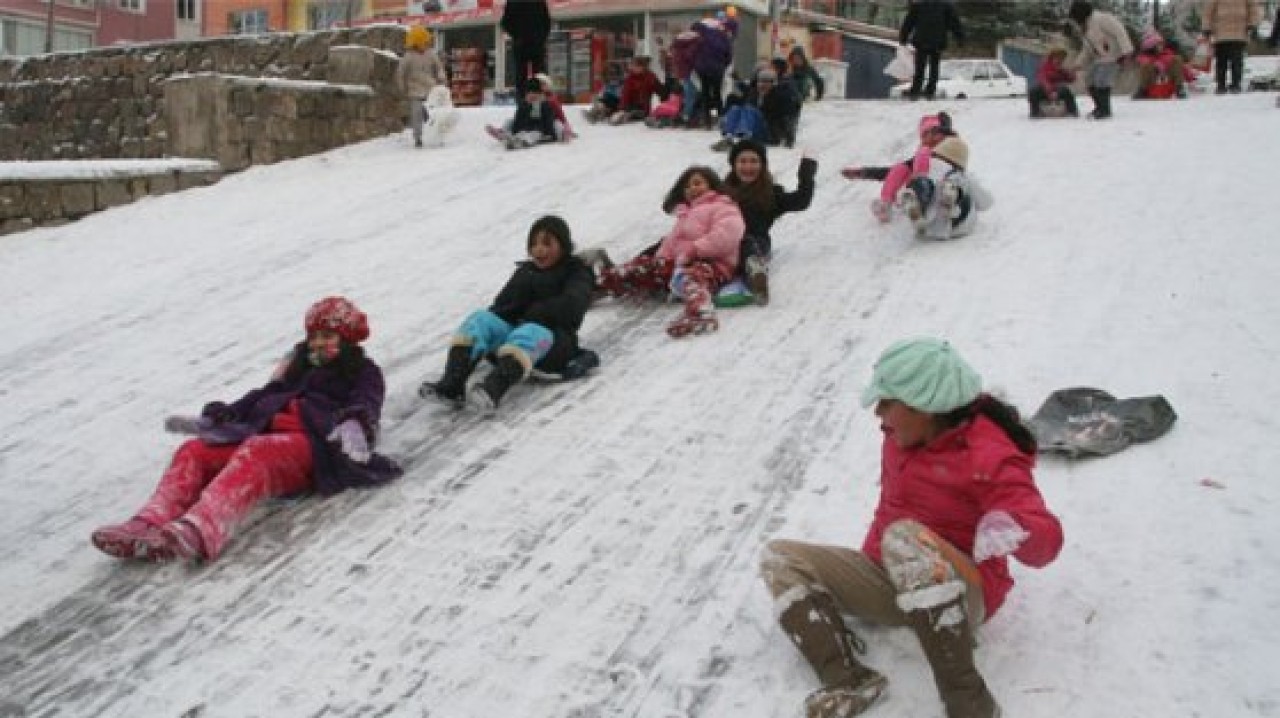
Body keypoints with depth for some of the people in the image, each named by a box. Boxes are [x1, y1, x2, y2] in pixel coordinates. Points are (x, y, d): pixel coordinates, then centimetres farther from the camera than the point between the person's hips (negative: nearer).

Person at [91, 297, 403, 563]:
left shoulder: (363, 372, 20)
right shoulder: (301, 362, 37)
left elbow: (365, 408, 0)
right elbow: (267, 394, 29)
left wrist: (354, 424, -24)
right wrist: (221, 415, 13)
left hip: (312, 444, -6)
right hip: (264, 432, 7)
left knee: (255, 454, -38)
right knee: (193, 452, -18)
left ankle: (197, 532, -62)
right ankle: (149, 526, -42)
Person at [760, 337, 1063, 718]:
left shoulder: (987, 456, -19)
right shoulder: (900, 438, 3)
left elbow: (1046, 538, -29)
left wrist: (1010, 529, -52)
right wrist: (862, 574, 10)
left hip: (964, 594, -8)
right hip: (892, 582, 8)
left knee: (904, 537, -40)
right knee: (779, 557, -4)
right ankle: (846, 678, -24)